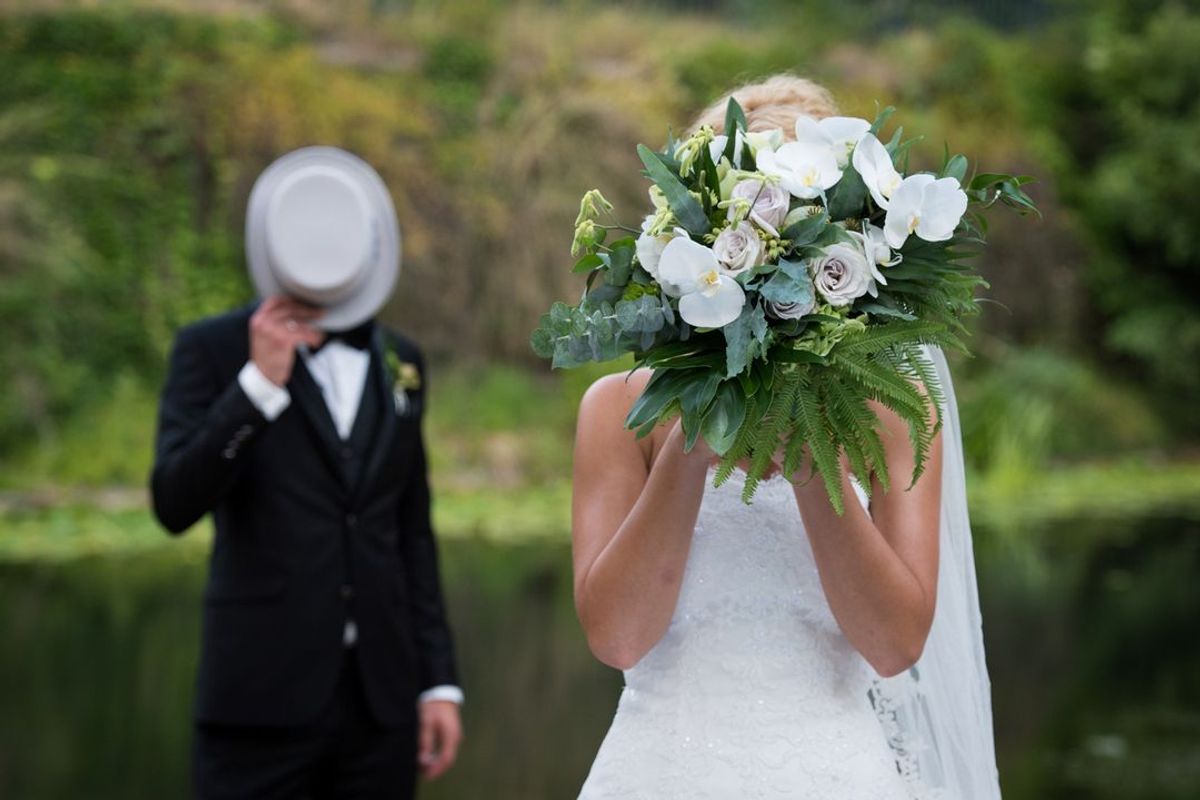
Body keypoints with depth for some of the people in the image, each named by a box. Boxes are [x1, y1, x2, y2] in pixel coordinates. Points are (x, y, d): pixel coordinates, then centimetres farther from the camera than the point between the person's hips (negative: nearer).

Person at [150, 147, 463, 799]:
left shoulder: (400, 361, 13)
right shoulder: (212, 349, 0)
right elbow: (175, 506, -11)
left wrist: (439, 680, 11)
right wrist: (258, 383, -18)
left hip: (381, 700, 4)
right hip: (263, 696, -4)